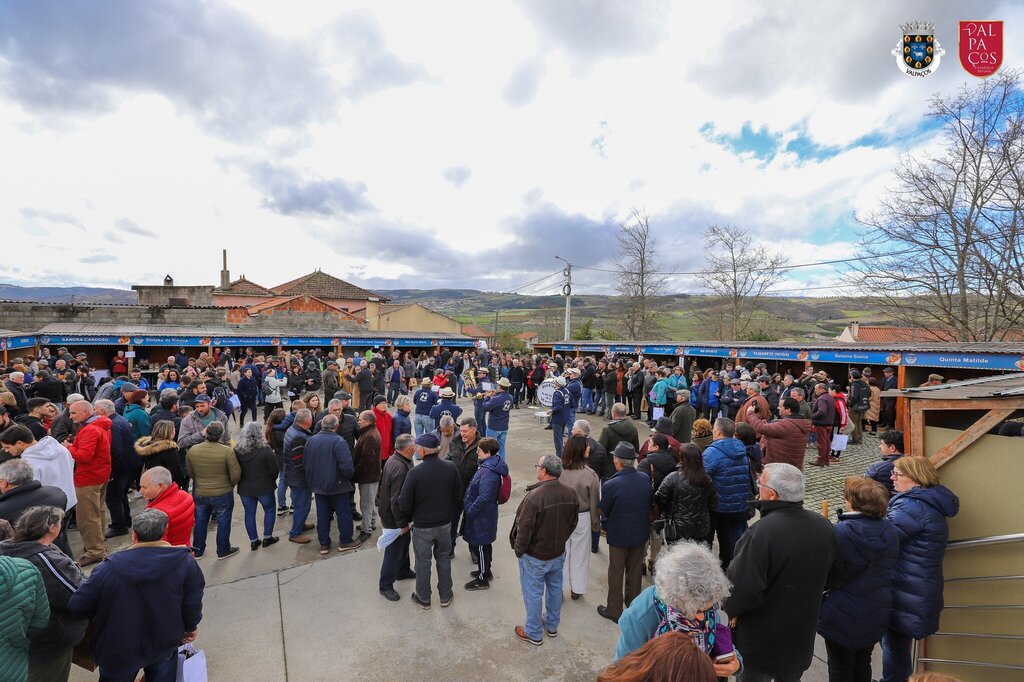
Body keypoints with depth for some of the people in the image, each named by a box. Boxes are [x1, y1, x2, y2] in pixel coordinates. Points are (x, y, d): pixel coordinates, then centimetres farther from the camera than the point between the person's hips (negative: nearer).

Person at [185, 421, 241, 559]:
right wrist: (231, 485, 4)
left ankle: (197, 551, 35)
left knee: (200, 522, 21)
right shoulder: (227, 451, -23)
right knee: (223, 522, 14)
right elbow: (236, 475, -17)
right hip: (223, 494, -4)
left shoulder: (192, 450, -10)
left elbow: (189, 473, 4)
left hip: (199, 494, 4)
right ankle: (223, 550, 26)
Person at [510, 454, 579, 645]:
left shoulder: (533, 497, -33)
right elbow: (573, 523, 2)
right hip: (558, 554, 6)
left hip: (535, 557, -6)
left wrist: (519, 550, -6)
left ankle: (534, 634, 32)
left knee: (533, 594, 14)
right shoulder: (570, 494, -12)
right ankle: (552, 625, 44)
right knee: (555, 589, 24)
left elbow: (524, 529, -25)